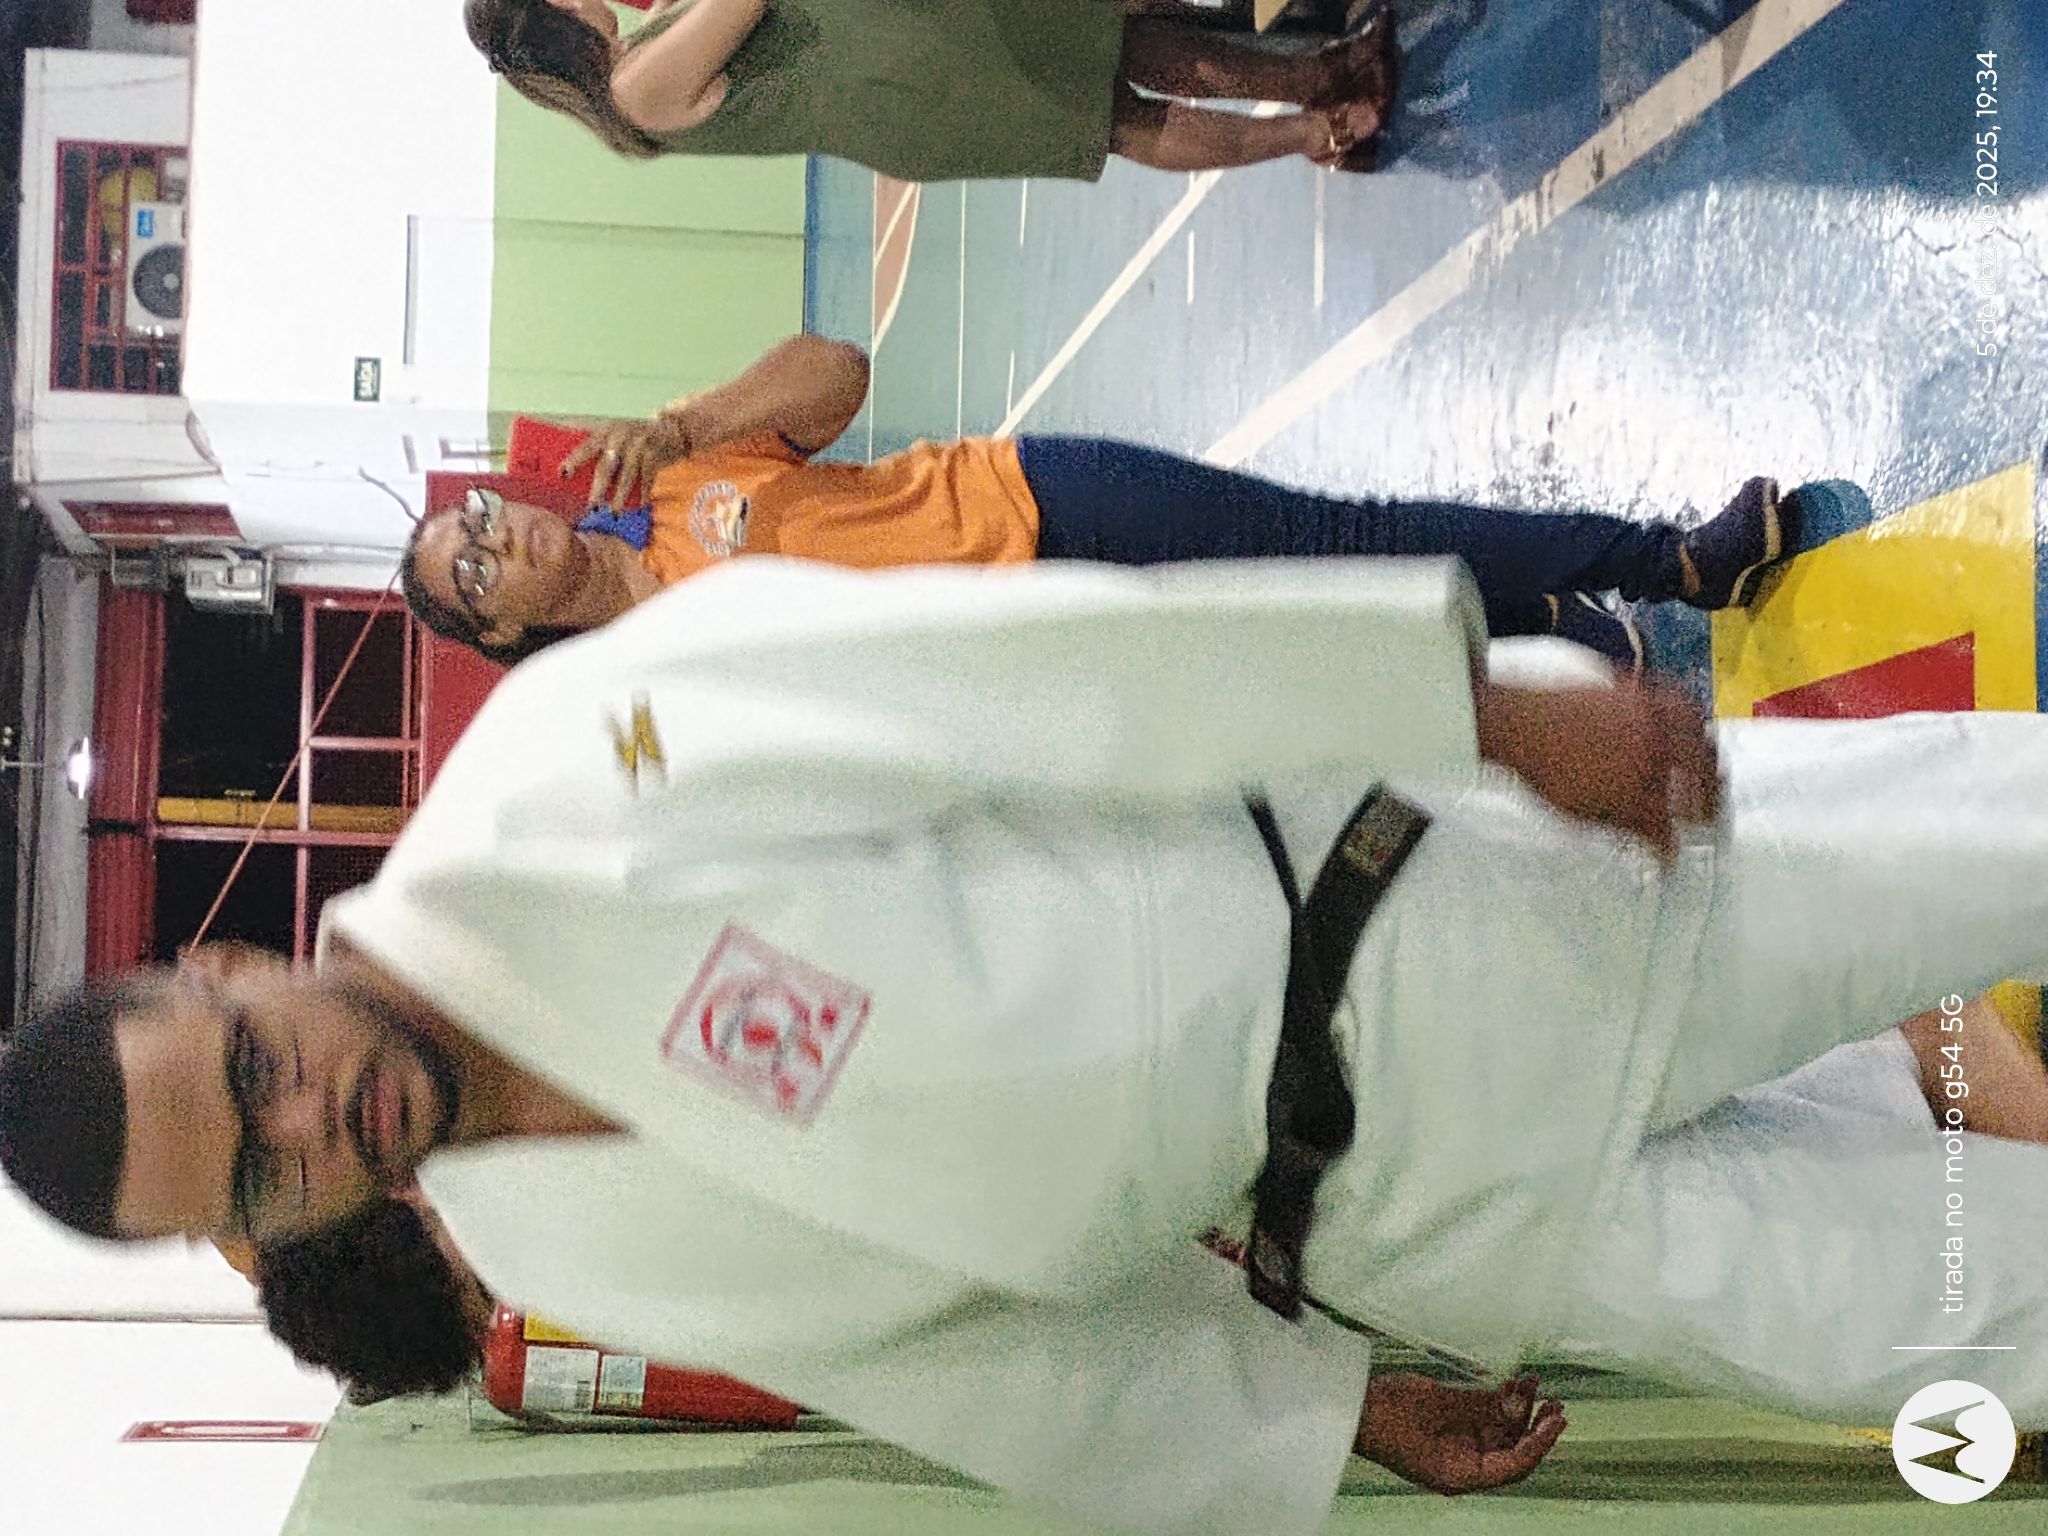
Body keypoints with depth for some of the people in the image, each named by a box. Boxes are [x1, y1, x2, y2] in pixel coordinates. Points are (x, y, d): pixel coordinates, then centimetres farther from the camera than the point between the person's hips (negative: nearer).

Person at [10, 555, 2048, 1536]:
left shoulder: (560, 778, -22)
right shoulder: (566, 1258, -4)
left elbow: (1039, 670, -22)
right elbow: (995, 1340, 6)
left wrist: (1484, 704, -22)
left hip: (1395, 887, -2)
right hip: (1390, 1193, 2)